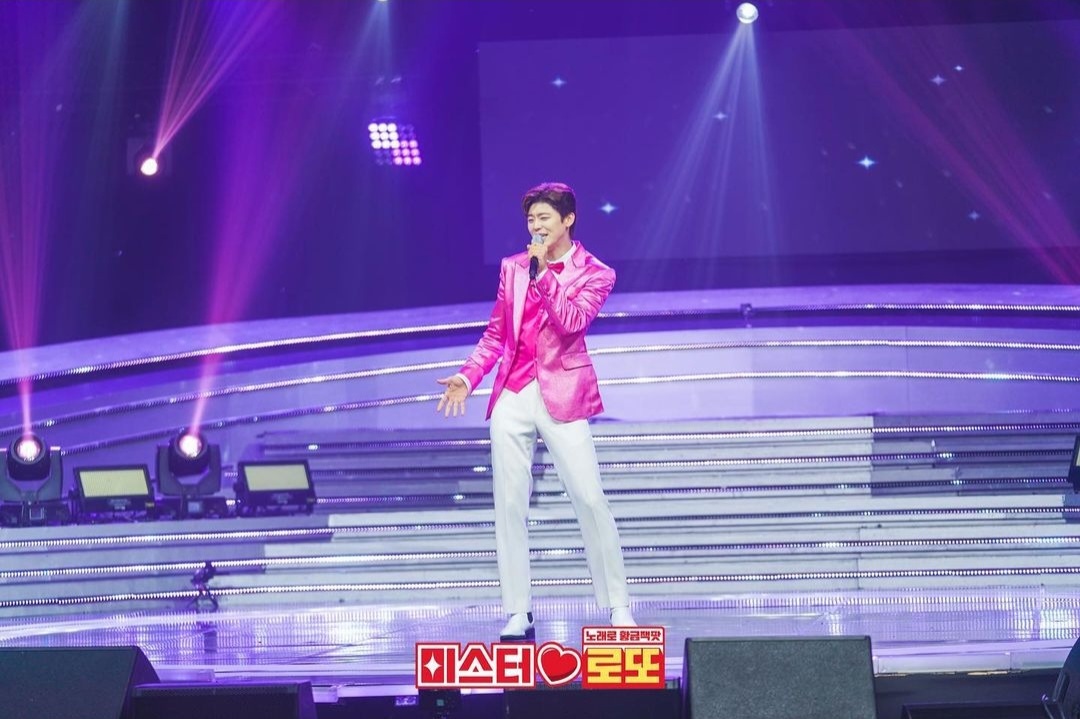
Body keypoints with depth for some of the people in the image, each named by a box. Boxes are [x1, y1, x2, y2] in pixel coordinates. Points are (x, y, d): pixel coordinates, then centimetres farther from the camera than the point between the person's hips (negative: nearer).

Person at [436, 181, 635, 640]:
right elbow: (495, 334, 15)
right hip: (513, 396, 4)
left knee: (590, 499, -8)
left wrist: (544, 272, -14)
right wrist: (468, 376, 3)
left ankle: (618, 606, 1)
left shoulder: (594, 274, 2)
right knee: (509, 504, 0)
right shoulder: (513, 267, 13)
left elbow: (572, 321, -15)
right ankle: (518, 614, 5)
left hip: (561, 396, -4)